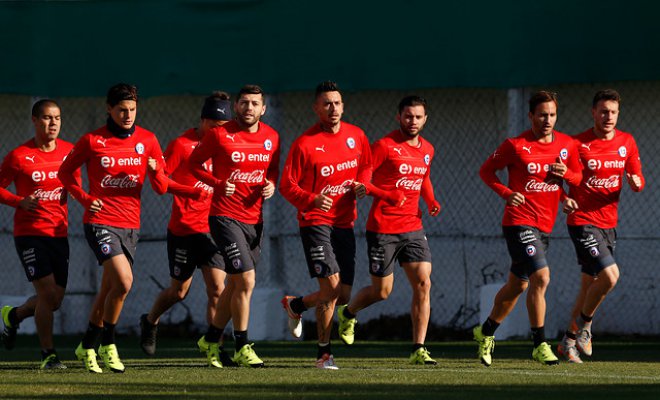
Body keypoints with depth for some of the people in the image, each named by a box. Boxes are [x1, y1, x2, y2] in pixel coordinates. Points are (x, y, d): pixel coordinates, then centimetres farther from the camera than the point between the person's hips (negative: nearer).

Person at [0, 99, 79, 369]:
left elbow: (76, 182, 21)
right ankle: (48, 354, -1)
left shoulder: (68, 152, 6)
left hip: (59, 233, 5)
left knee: (55, 300, 6)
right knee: (48, 292, -14)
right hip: (29, 233, -5)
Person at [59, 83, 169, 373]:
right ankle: (107, 345, -6)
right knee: (123, 280, -21)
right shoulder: (92, 141, -4)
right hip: (100, 221, -4)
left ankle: (87, 347, 27)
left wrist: (154, 170, -18)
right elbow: (65, 171, 9)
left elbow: (162, 188, 4)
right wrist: (85, 199, -4)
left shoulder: (147, 140, 4)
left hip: (130, 224, 4)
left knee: (109, 290, 11)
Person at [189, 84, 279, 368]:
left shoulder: (271, 137, 6)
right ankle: (241, 347, -3)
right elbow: (194, 163, 1)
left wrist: (271, 185, -2)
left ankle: (211, 340, 29)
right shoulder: (220, 135, -8)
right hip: (225, 216, -6)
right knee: (246, 280, -14)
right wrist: (218, 184, -14)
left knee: (235, 285, 12)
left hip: (254, 219, 6)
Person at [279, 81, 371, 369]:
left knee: (343, 296, 5)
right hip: (315, 222, -5)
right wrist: (311, 200, -26)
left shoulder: (356, 136, 6)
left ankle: (294, 305, 36)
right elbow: (287, 185, -8)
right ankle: (324, 353, -4)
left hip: (344, 223, 5)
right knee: (331, 285, -17)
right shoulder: (305, 144, -9)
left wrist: (362, 184, 0)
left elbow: (366, 166, 23)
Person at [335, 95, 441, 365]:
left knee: (423, 284, -9)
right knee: (382, 291, 2)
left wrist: (431, 201, 10)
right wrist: (387, 195, -23)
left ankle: (418, 350, -6)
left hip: (413, 227, 5)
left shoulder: (427, 150, 11)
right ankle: (348, 313, 35)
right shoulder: (385, 146, -9)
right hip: (382, 229, -5)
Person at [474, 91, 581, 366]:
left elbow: (579, 179, 15)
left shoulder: (567, 145, 6)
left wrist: (567, 174, -8)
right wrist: (506, 193, -15)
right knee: (540, 277, -20)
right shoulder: (515, 145, -8)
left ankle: (486, 332, 37)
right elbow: (486, 170, 1)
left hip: (545, 225, 6)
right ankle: (540, 345, -15)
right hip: (519, 222, -6)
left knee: (517, 285, 16)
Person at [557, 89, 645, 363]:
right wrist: (565, 199, -22)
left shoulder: (627, 142, 5)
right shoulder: (577, 144, -11)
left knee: (590, 287, 12)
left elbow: (638, 179, 10)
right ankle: (584, 325, 1)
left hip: (609, 223, 6)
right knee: (610, 275, -21)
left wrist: (636, 183, -13)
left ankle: (569, 341, 25)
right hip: (582, 221, -6)